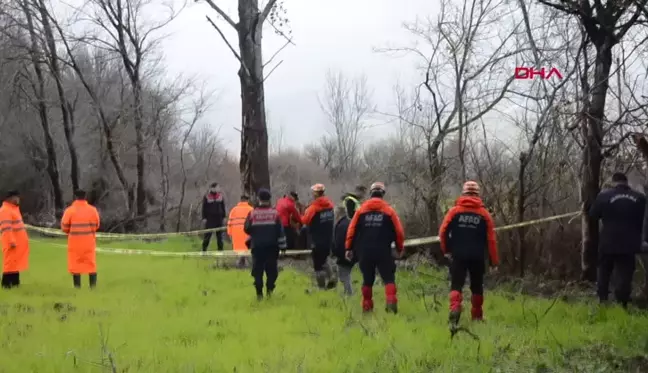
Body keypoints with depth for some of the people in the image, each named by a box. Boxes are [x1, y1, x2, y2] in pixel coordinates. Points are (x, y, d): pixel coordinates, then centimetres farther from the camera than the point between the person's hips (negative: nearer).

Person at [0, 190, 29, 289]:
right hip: (12, 243, -10)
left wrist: (22, 241, 23)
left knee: (16, 262, 13)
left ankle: (15, 282, 19)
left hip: (18, 242, 10)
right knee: (11, 262, -7)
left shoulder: (14, 208, 17)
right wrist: (11, 242, -26)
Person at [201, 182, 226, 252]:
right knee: (208, 234, -5)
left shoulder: (220, 196, 7)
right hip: (210, 218, -3)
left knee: (220, 234, 6)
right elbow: (204, 208, -1)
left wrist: (224, 217, 9)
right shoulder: (206, 197, -2)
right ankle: (204, 249, 1)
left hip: (219, 218, 3)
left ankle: (220, 249, 12)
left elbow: (223, 207, 13)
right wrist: (204, 218, -5)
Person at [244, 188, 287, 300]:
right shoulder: (275, 213, -5)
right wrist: (282, 245, 2)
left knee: (257, 270, 7)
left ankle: (259, 293, 4)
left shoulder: (252, 213, -6)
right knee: (272, 269, 11)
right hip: (272, 246, 0)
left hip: (257, 246, 0)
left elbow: (247, 229, 0)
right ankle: (269, 289, -1)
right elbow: (280, 231, -5)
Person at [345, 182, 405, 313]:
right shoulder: (389, 210, 0)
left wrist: (349, 248, 7)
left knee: (367, 279, 14)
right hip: (383, 252, -2)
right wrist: (400, 248, 13)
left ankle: (367, 306, 14)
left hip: (365, 252, 2)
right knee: (388, 278, 0)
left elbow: (352, 230, 1)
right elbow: (399, 232, 0)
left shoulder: (361, 210, 4)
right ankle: (391, 301, -19)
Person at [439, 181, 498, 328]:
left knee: (456, 285, -2)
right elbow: (491, 239, -2)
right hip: (477, 257, 1)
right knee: (477, 287, 16)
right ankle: (477, 316, 22)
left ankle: (455, 309, -27)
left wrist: (446, 250, 7)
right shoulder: (484, 214, 0)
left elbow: (443, 231, -6)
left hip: (458, 255, -1)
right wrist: (494, 261, 3)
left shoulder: (454, 211, -1)